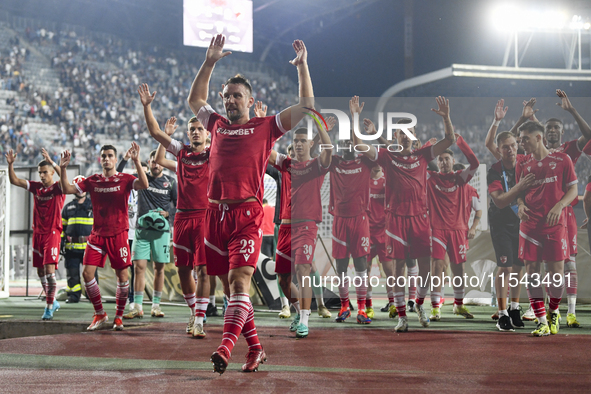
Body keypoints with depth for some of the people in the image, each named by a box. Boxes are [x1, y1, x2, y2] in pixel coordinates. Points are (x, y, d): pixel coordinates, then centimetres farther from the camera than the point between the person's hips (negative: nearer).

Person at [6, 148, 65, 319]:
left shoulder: (58, 188, -6)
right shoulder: (36, 187, 8)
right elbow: (14, 181, 4)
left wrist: (52, 162, -41)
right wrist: (10, 164, -12)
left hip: (52, 233, -6)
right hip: (37, 234, 6)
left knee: (49, 269, -15)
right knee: (40, 271, 12)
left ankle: (49, 307, -11)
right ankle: (53, 302, 28)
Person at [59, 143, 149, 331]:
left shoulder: (125, 179, -2)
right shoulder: (92, 181, 8)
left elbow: (144, 185, -21)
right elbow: (67, 189, 5)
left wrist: (137, 162, -31)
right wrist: (63, 169, -7)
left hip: (118, 234, -3)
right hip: (97, 234, 3)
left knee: (122, 275, -1)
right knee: (87, 273, -6)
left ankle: (119, 316, 14)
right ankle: (100, 314, 9)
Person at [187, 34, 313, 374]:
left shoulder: (266, 126, 8)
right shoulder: (218, 125, 20)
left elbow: (307, 106, 6)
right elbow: (195, 100, 36)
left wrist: (302, 65, 7)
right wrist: (209, 62, 31)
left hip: (247, 214, -5)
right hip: (216, 214, 5)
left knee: (239, 280, -17)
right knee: (231, 285, 7)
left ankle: (226, 348, -26)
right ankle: (255, 348, 17)